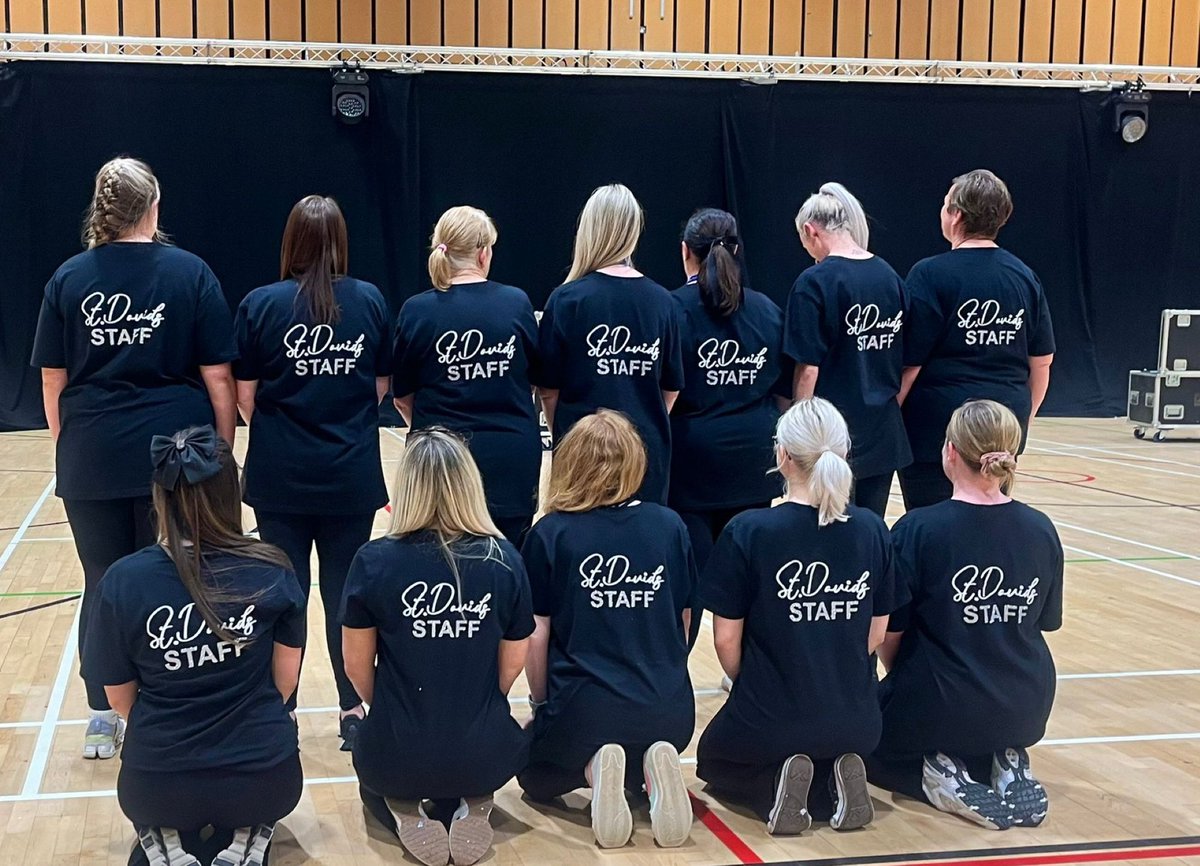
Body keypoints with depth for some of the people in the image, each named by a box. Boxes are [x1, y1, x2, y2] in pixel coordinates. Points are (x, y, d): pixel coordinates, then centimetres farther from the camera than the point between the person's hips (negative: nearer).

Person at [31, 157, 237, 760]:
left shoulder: (69, 278, 4)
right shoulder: (190, 273, -2)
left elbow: (53, 381, 6)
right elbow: (217, 377, -4)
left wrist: (69, 449, 16)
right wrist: (223, 449, 4)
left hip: (92, 461, 2)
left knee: (103, 585, 11)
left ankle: (103, 719, 19)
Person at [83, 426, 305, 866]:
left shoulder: (122, 581, -13)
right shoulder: (272, 571, -11)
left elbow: (120, 699, -1)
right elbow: (285, 681, 1)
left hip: (158, 786, 1)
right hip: (265, 781, 0)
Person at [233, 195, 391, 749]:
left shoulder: (261, 305, -8)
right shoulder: (370, 301, -3)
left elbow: (245, 395, -3)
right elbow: (382, 387, 3)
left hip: (282, 475, -1)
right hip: (353, 475, 1)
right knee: (347, 593, 9)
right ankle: (353, 712, 16)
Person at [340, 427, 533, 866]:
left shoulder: (374, 560, -12)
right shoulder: (504, 559, -7)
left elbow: (357, 666, -2)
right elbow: (513, 663, 2)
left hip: (398, 757, -1)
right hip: (485, 755, 1)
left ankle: (405, 814, 5)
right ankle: (469, 807, 7)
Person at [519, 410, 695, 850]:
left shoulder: (551, 534, -7)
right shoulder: (670, 527, 1)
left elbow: (536, 637, -4)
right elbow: (684, 622, 11)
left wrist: (541, 702, 13)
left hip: (583, 708, -2)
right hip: (671, 711, 3)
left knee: (536, 778, 29)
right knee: (644, 747, 37)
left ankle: (591, 769, -5)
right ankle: (651, 767, 0)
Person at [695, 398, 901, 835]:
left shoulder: (748, 532, -17)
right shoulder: (872, 530, -6)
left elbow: (726, 640, -10)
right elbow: (876, 634, 2)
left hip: (767, 722, -3)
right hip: (857, 725, 4)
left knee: (714, 761, 31)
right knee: (837, 749, 39)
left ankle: (773, 787, -1)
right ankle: (836, 781, 4)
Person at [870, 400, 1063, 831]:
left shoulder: (918, 529, -18)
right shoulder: (1042, 531, -5)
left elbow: (888, 635, -10)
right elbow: (1042, 624, 6)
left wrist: (901, 680, 11)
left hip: (938, 708, -4)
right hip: (1025, 712, 5)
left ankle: (942, 777, -1)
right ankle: (1009, 767, 6)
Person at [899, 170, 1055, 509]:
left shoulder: (930, 275, -10)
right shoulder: (1024, 276, 6)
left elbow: (909, 363, -12)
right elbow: (1042, 360, 10)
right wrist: (1025, 418, 21)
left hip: (937, 428, -5)